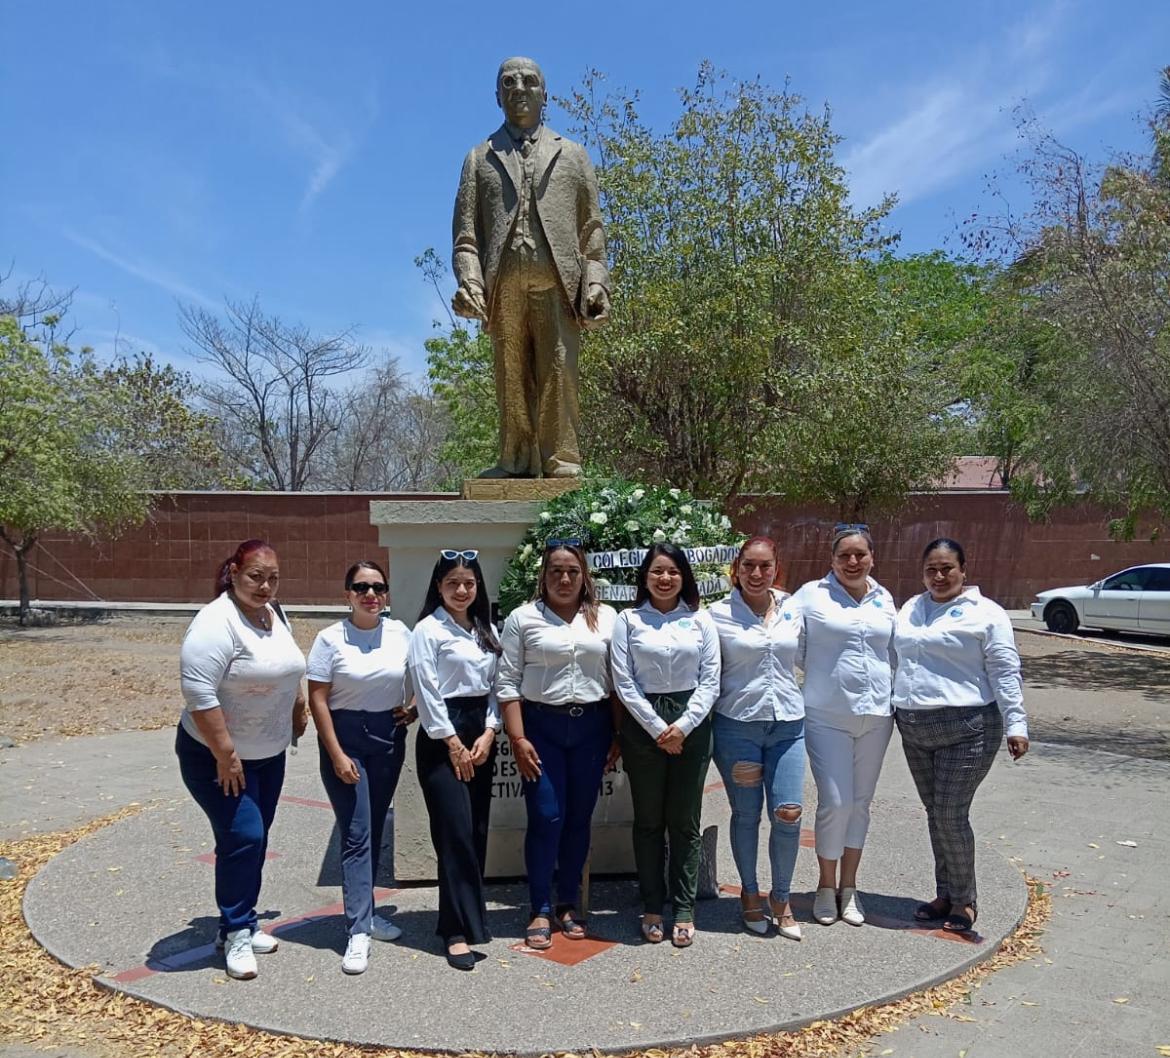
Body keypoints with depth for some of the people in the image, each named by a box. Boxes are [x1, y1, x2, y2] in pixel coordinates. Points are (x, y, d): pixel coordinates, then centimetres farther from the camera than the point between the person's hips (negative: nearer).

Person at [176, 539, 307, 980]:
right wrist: (225, 755, -26)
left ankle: (240, 925, 27)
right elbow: (199, 693, -28)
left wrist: (299, 708, 19)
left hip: (269, 754, 8)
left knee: (254, 840, 14)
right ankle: (236, 934, 6)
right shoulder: (217, 622, -23)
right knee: (241, 838, -9)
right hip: (216, 756, -8)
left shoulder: (274, 614, 3)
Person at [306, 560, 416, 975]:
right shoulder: (331, 638, -9)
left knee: (375, 831, 13)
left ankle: (364, 912, 28)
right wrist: (336, 755, -13)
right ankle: (358, 932, -3)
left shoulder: (400, 633, 2)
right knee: (356, 835, -6)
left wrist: (414, 711, -2)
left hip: (390, 738, 4)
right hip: (346, 738, -4)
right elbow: (317, 700, -9)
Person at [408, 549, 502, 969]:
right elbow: (427, 691, -10)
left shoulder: (487, 631, 12)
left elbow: (496, 686, 11)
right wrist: (453, 744, -11)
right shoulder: (428, 630, -5)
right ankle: (458, 930, -3)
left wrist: (488, 734, -2)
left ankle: (467, 915, 21)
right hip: (442, 736, -6)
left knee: (477, 832, 8)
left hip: (481, 734, 6)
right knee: (455, 832, -9)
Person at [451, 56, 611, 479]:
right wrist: (469, 280, -6)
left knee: (559, 369, -9)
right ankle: (517, 458, 3)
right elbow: (465, 231, 11)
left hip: (557, 283, -1)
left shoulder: (572, 154, 22)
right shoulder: (480, 158, 21)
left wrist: (596, 283, 0)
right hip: (503, 285, 1)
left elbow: (592, 227, 14)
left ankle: (561, 459, -6)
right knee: (511, 374, -1)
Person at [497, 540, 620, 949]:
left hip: (591, 726, 2)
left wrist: (619, 735, 4)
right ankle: (540, 910, 11)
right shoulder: (523, 619, 0)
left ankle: (568, 905, 23)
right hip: (541, 725, -2)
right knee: (546, 818, -3)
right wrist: (518, 739, -8)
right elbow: (507, 682, -2)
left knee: (579, 819, 9)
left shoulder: (606, 618, 5)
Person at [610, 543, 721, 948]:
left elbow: (710, 681, 2)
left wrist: (683, 726, -10)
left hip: (691, 725, 1)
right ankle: (652, 907, 19)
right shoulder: (628, 621, 1)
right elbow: (623, 682, -4)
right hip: (643, 725, -1)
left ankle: (684, 910, 16)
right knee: (648, 821, 8)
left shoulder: (700, 620, 5)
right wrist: (658, 728, -10)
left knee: (685, 822, 6)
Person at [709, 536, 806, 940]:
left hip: (788, 724, 2)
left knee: (788, 813, -2)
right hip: (737, 725, -2)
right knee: (746, 813, 7)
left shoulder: (793, 610, 5)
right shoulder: (718, 614, -3)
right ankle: (750, 893, 29)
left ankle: (781, 897, 20)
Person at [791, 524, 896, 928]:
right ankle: (826, 887, 14)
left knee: (860, 802, 11)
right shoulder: (811, 595, -4)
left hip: (876, 714, 4)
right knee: (835, 802, -6)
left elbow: (893, 652, 19)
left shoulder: (884, 599, 9)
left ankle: (849, 887, 25)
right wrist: (826, 675, -2)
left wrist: (896, 696, 14)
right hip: (827, 716, -4)